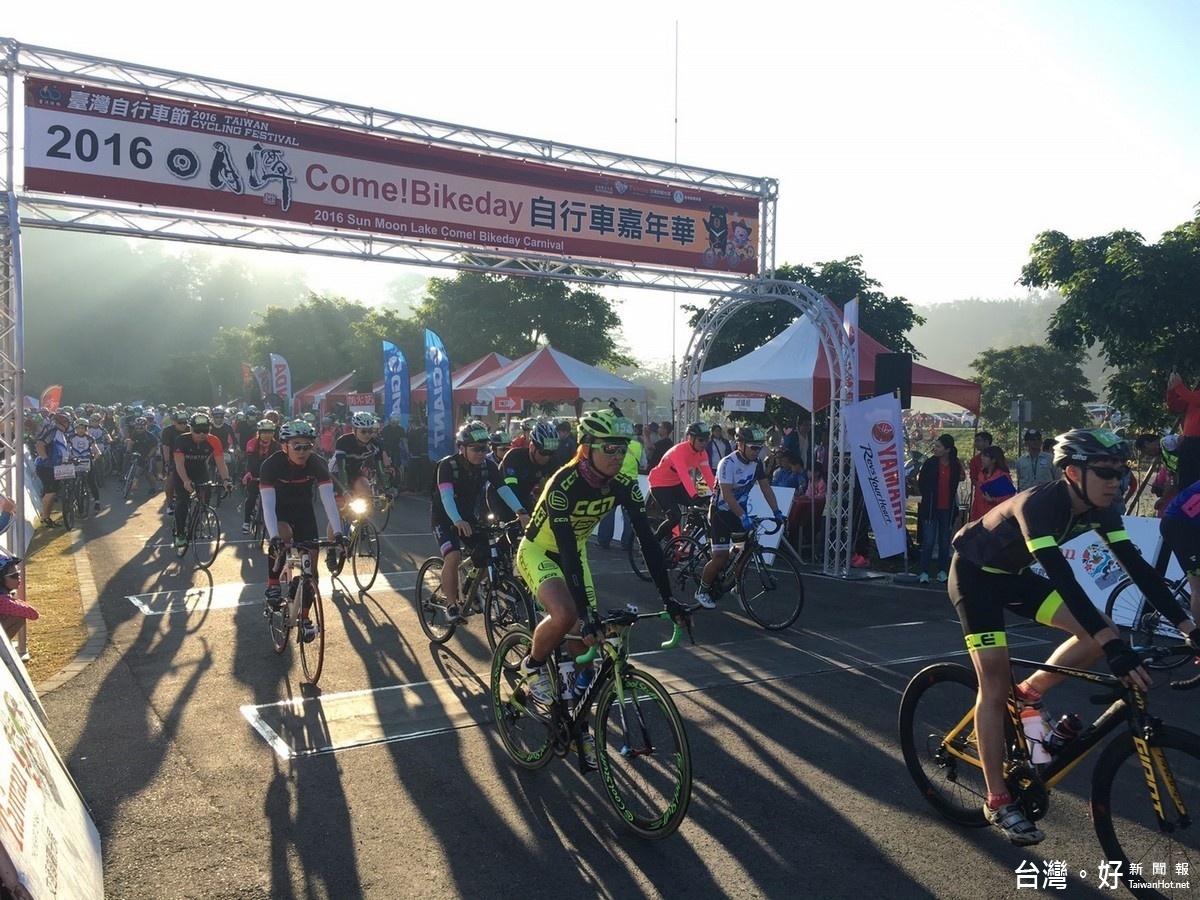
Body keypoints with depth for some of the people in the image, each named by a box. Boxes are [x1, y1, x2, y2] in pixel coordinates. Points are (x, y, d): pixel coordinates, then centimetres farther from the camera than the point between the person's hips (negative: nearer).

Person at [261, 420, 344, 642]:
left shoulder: (318, 463, -24)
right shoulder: (272, 464, -30)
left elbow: (328, 499, -28)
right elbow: (268, 504, -36)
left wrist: (338, 533, -39)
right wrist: (274, 537, -49)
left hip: (304, 511, 3)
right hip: (278, 511, -2)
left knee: (310, 566, -4)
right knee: (284, 538, -35)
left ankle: (304, 619, 11)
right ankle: (272, 586, -11)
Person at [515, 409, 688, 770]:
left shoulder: (623, 485, -17)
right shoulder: (564, 484, -34)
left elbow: (647, 539, -18)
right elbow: (566, 550, -39)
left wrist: (668, 597, -25)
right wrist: (587, 613, -44)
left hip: (573, 553, 6)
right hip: (538, 552, -5)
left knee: (585, 642, 0)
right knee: (566, 614, -32)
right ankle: (532, 666, -2)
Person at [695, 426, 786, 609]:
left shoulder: (756, 463, -3)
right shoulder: (728, 463, -24)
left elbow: (765, 487, 2)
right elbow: (727, 495, -30)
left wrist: (777, 511, -8)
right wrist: (743, 517, -37)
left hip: (740, 511, 6)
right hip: (721, 512, -6)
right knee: (721, 557, -11)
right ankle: (702, 591, 8)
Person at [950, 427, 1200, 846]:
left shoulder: (1097, 509, -11)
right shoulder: (1038, 504, -33)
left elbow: (1136, 565, -10)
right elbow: (1061, 577, -42)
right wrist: (1113, 645, -48)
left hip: (1013, 575, 7)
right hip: (974, 575, -7)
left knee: (1102, 633, -8)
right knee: (995, 683, -10)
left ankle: (1029, 694, 12)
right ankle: (998, 801, 2)